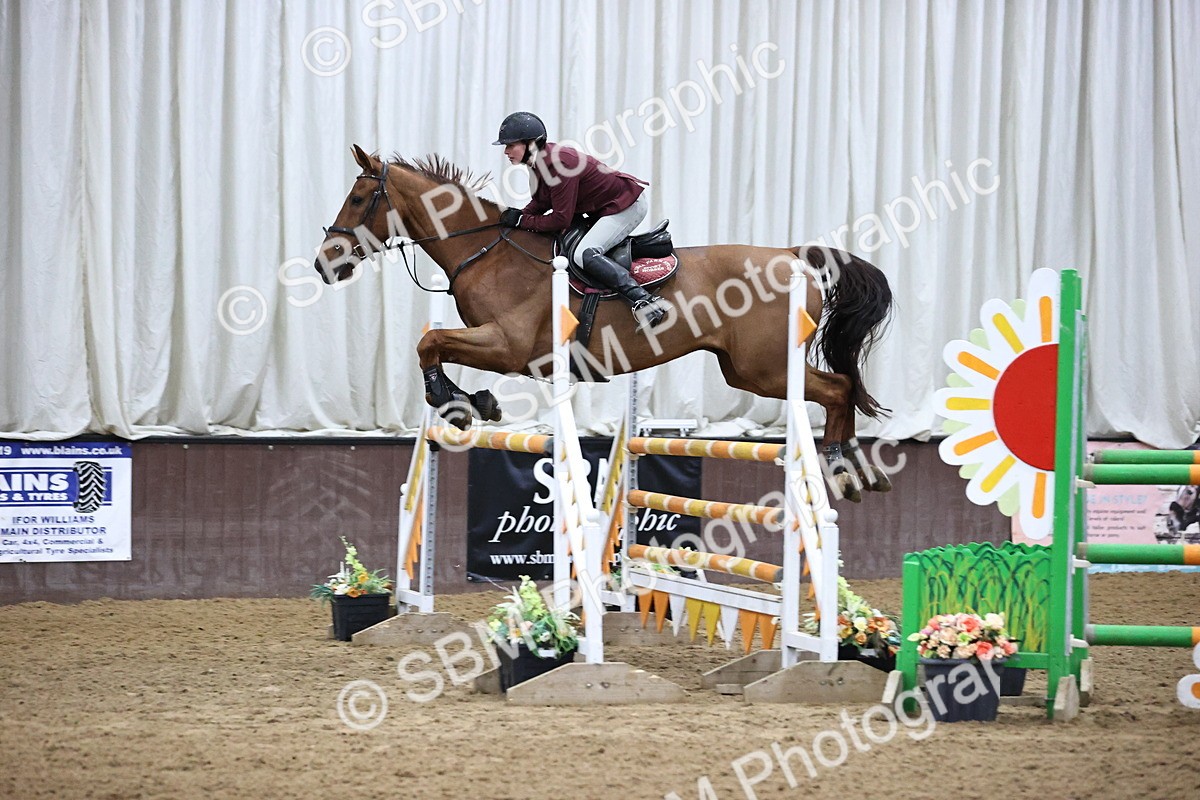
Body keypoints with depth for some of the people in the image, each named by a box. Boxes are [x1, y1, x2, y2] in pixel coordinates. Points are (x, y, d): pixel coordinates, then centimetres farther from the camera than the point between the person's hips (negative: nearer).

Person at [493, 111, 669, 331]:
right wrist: (515, 217, -4)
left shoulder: (558, 163, -28)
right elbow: (541, 201, 13)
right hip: (605, 207, 11)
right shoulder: (540, 161, 2)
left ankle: (645, 302, -34)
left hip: (628, 205, -11)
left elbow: (560, 220, -25)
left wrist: (521, 221, -17)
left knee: (584, 255, -26)